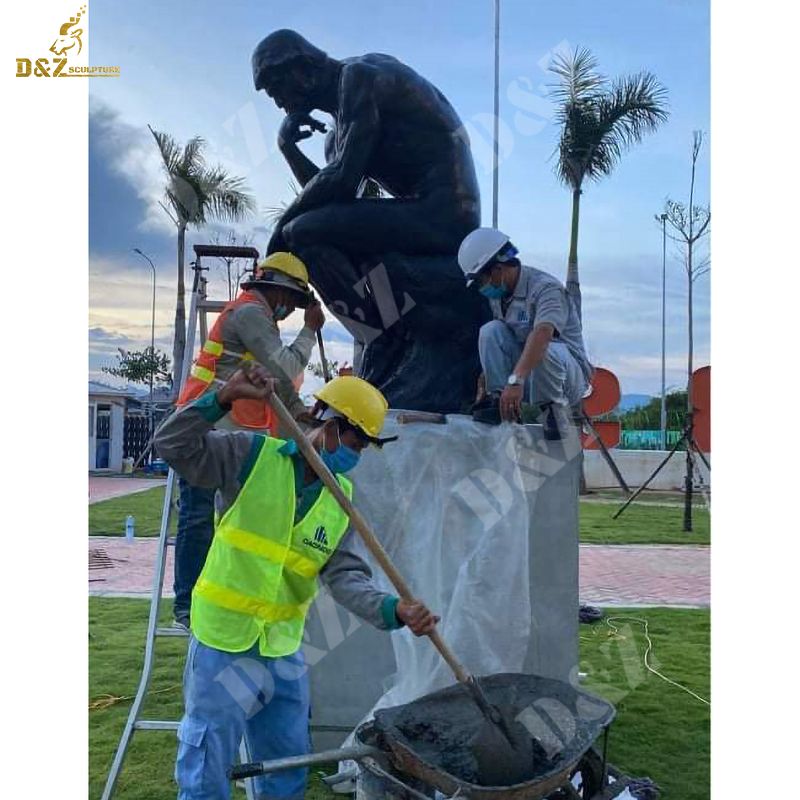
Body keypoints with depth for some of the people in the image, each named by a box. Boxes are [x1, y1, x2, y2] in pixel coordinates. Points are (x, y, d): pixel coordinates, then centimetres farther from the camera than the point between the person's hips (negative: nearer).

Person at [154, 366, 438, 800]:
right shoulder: (252, 455, -12)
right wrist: (225, 397, -30)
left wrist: (393, 609, -23)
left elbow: (345, 576, -6)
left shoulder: (341, 498, 1)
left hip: (284, 651, 5)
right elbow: (174, 445, -18)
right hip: (223, 646, -5)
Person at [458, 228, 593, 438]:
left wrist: (516, 380, -51)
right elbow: (493, 345, 10)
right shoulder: (497, 294, 3)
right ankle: (498, 399, -14)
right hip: (523, 371, 6)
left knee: (544, 350, -38)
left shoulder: (545, 287, -21)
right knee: (490, 330, -14)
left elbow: (542, 334, -39)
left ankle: (555, 409, -18)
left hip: (570, 377, -6)